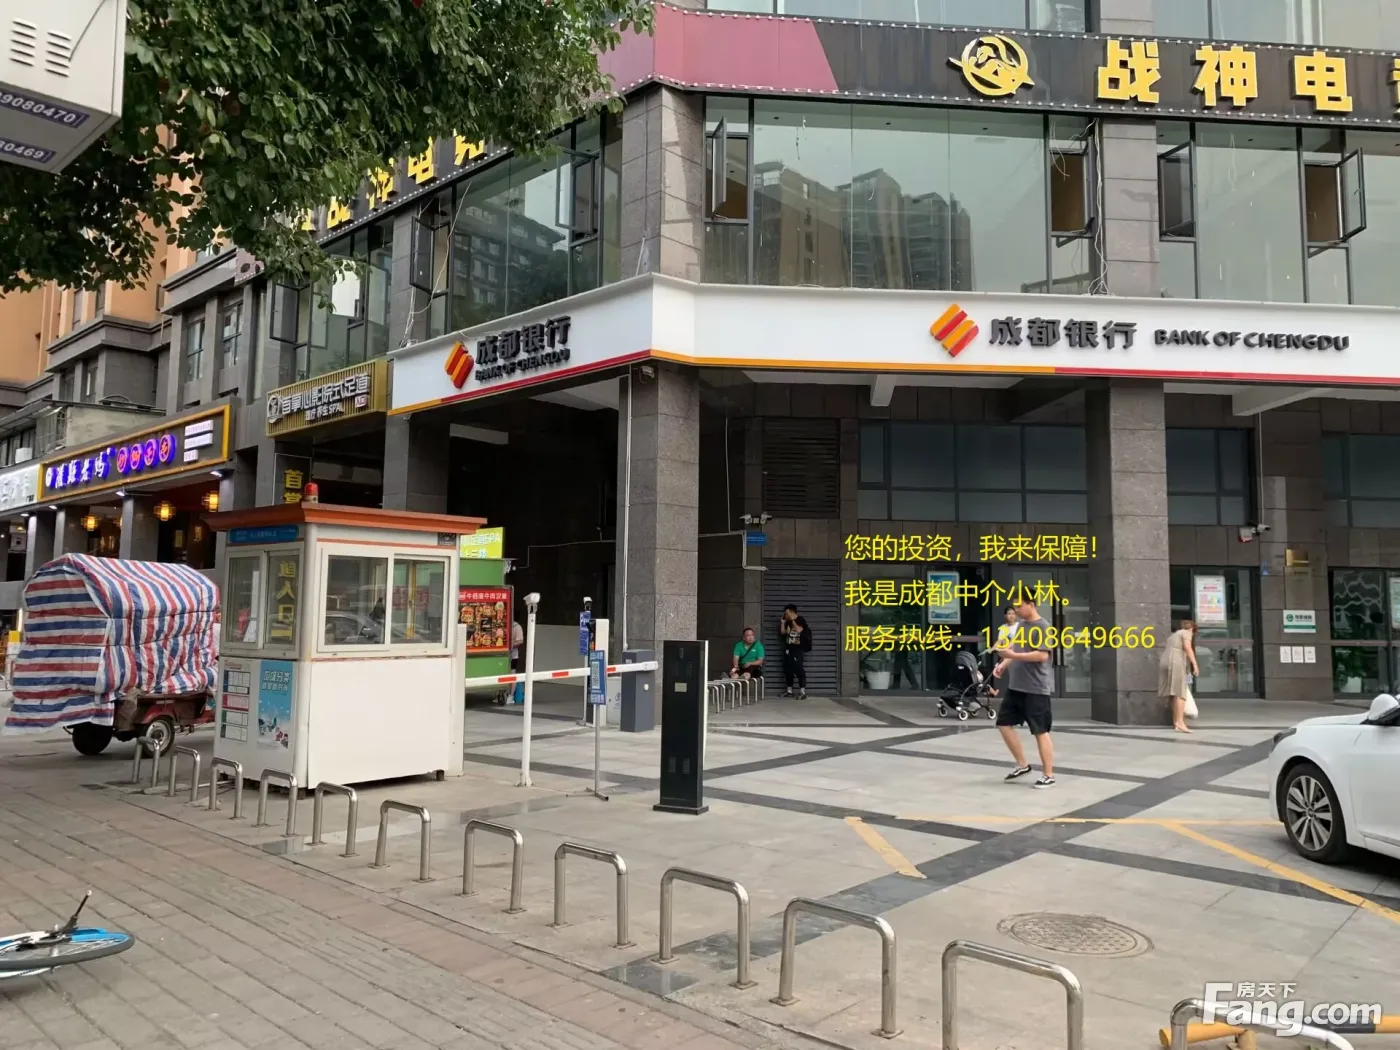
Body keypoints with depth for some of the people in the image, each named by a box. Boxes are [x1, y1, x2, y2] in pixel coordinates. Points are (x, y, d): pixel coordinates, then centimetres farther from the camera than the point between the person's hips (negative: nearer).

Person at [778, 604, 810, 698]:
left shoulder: (800, 620, -6)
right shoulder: (788, 622, 15)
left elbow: (799, 630, -21)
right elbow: (782, 632, 16)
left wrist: (793, 621, -13)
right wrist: (782, 622, 8)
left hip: (798, 649, -8)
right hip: (788, 649, 8)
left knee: (798, 669, -13)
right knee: (788, 669, 9)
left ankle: (802, 691, -14)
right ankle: (789, 690, 18)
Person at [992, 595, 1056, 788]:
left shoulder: (1042, 627, -14)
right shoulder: (1022, 625, 12)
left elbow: (1042, 656, -22)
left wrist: (1013, 655, -25)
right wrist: (1003, 664, 4)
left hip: (1036, 689, -9)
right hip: (1015, 686, 9)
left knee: (1040, 731, -2)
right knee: (1004, 723, 10)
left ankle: (1049, 776, 8)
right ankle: (1022, 765, 23)